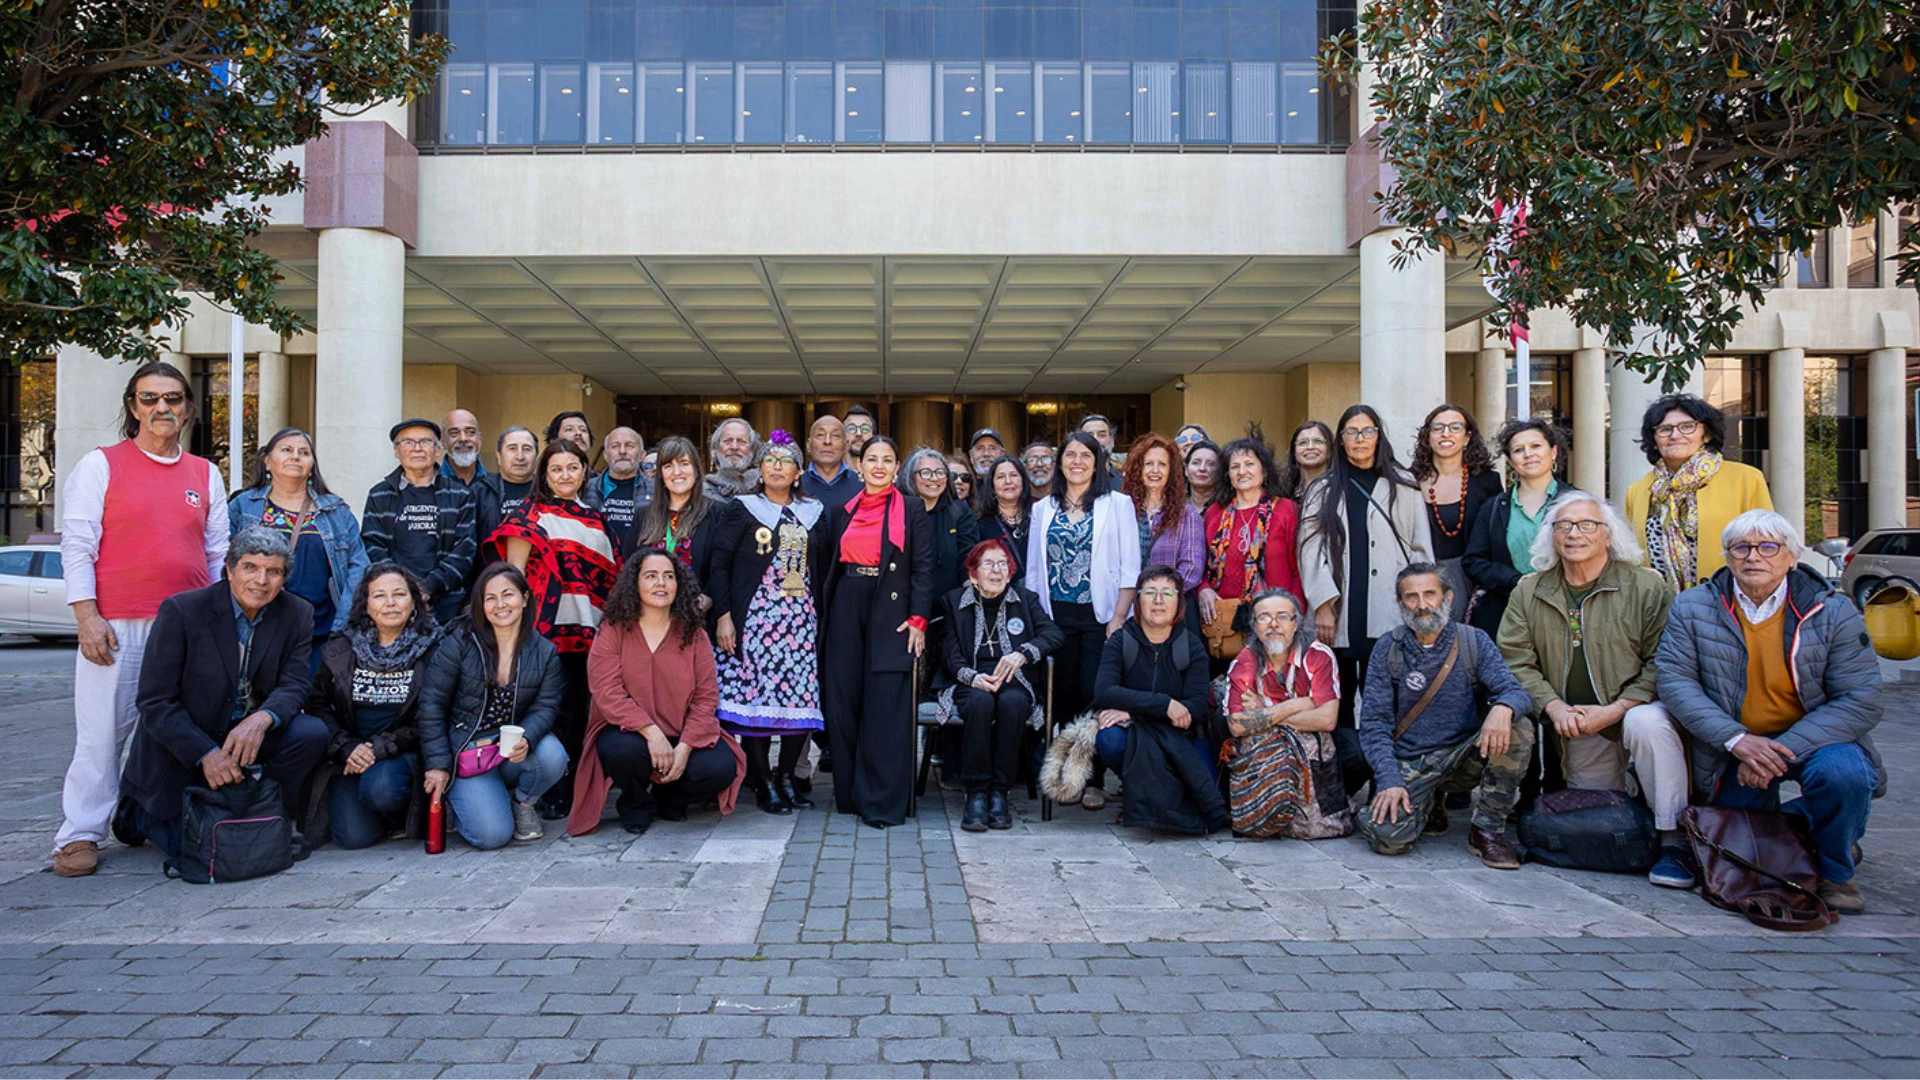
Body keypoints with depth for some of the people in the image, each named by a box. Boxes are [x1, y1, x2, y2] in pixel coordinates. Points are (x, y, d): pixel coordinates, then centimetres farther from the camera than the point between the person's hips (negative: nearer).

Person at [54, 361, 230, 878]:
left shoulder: (205, 474, 14)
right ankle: (79, 835, 6)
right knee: (102, 732, -4)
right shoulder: (100, 465, 4)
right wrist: (87, 617, -9)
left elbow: (218, 554, 16)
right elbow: (76, 545, -1)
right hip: (117, 627, -3)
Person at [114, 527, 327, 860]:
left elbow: (294, 685, -10)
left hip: (249, 734, 3)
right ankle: (136, 813, 21)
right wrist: (206, 753, -27)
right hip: (183, 747, -3)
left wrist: (262, 719, -34)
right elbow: (155, 702, -16)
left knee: (312, 733, -24)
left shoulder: (297, 615, -5)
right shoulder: (181, 611, -15)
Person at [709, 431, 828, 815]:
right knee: (754, 694, -7)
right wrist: (723, 615, -9)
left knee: (802, 695, -3)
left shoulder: (813, 512, 15)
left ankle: (786, 776, 11)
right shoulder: (742, 509, 5)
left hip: (802, 617, 3)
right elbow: (719, 565, 0)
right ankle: (762, 783, 4)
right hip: (755, 614, -3)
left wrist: (820, 617, 8)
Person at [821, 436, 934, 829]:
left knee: (887, 707, -6)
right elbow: (831, 565, 16)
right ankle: (849, 793, 15)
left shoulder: (912, 510, 5)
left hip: (891, 612, -3)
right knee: (842, 703, 3)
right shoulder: (841, 512, 14)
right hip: (846, 610, 4)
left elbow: (923, 568, 0)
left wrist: (918, 619, -9)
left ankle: (883, 803, -2)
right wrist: (825, 613, 7)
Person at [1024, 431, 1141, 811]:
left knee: (1095, 695, -6)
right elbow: (1034, 569, 13)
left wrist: (1119, 617, -10)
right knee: (1065, 696, 5)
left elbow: (1130, 568, -2)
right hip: (1056, 616, 3)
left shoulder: (1117, 504, 3)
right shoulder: (1043, 509, 12)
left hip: (1100, 615, -3)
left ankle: (1094, 780, 2)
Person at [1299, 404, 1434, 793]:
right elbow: (1311, 549, 5)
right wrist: (1322, 605, -6)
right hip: (1339, 617, 1)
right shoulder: (1323, 490, 14)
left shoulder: (1403, 487, 13)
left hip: (1390, 617, -1)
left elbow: (1421, 549, 10)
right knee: (1338, 705, 0)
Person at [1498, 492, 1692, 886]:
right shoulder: (1528, 592, 3)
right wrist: (1553, 706, -16)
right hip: (1574, 731, 3)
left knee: (1647, 723, -37)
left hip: (1634, 709, -3)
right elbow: (1515, 661, 0)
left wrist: (1613, 711, -20)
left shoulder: (1647, 586, -6)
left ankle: (1673, 839, -26)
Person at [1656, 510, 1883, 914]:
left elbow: (1861, 700, -13)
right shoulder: (1692, 608, -4)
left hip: (1813, 739, -1)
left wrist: (1781, 752, -24)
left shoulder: (1834, 612, -8)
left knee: (1843, 774, -33)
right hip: (1732, 750, 2)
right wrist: (1738, 740, -25)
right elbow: (1674, 680, -11)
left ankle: (1834, 870, -2)